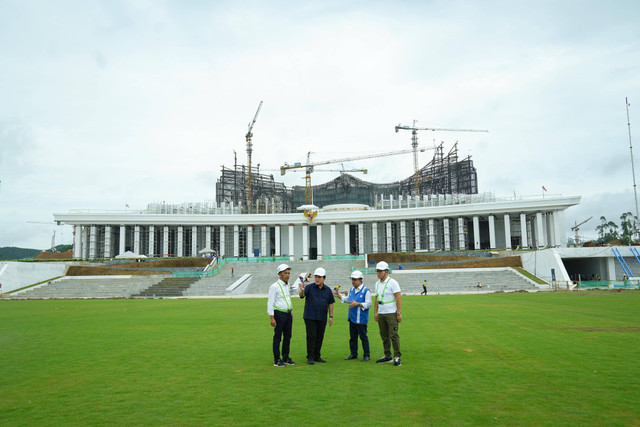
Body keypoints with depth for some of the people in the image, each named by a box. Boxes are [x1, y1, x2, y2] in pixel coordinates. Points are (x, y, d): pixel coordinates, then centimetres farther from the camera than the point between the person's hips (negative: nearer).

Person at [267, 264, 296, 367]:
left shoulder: (287, 285, 12)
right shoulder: (274, 286, -12)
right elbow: (270, 303, -13)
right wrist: (271, 318, -18)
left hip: (288, 314, 8)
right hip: (279, 314, -7)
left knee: (287, 336, 11)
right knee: (277, 337, 0)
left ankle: (286, 358, 20)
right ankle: (277, 360, 6)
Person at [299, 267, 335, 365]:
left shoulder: (328, 290, 7)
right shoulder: (309, 287, -3)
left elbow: (330, 303, 12)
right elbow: (301, 295, -20)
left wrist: (331, 316, 5)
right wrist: (302, 290, -43)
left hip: (322, 318, 3)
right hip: (310, 317, -3)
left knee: (320, 337, 8)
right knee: (311, 337, -4)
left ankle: (317, 356, 19)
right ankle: (310, 357, 3)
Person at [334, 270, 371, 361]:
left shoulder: (366, 291, -10)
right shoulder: (352, 290, 13)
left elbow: (369, 304, -15)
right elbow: (347, 299, 30)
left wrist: (357, 304, -23)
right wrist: (339, 296, 19)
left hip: (360, 319, -7)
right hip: (352, 318, 7)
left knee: (363, 337, -1)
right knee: (352, 337, 13)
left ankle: (366, 355, 9)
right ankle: (353, 354, 24)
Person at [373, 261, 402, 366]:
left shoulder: (392, 283, -9)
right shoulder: (377, 283, 12)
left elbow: (399, 298, -11)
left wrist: (398, 313, -15)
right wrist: (375, 312, 11)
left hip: (391, 314, -7)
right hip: (381, 314, 7)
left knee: (393, 335, -7)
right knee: (384, 336, 10)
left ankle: (397, 357, 1)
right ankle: (387, 356, 18)